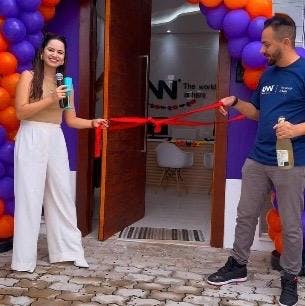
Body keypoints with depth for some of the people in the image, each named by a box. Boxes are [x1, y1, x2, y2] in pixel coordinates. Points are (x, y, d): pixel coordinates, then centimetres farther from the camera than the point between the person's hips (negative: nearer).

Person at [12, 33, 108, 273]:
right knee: (29, 197, -2)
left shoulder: (65, 83, 13)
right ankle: (24, 259, 8)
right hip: (32, 140, -5)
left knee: (62, 195, 7)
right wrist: (51, 99, -17)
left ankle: (70, 250, 17)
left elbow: (71, 119, 12)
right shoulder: (28, 76, -1)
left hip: (56, 141, 5)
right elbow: (21, 111, -11)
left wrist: (93, 123, -3)